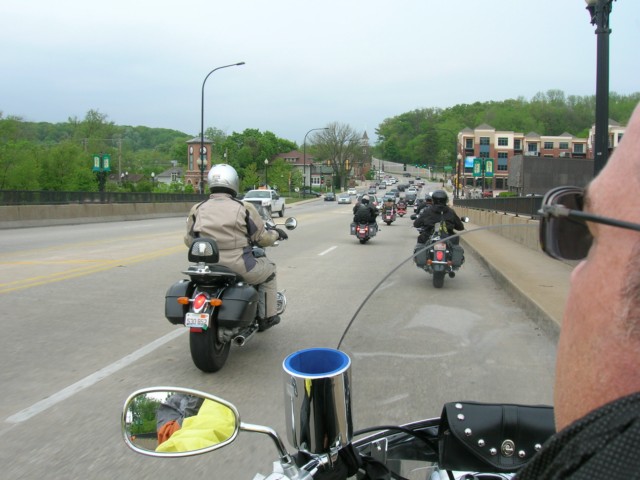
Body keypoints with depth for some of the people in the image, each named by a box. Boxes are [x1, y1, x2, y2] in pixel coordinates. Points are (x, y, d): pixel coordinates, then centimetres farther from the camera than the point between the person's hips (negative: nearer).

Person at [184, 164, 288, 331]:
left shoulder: (197, 209, 2)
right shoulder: (244, 208, -7)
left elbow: (189, 240, 12)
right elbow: (262, 238, 0)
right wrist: (275, 233, 22)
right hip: (240, 268, -4)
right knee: (269, 268, 25)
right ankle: (267, 316, 27)